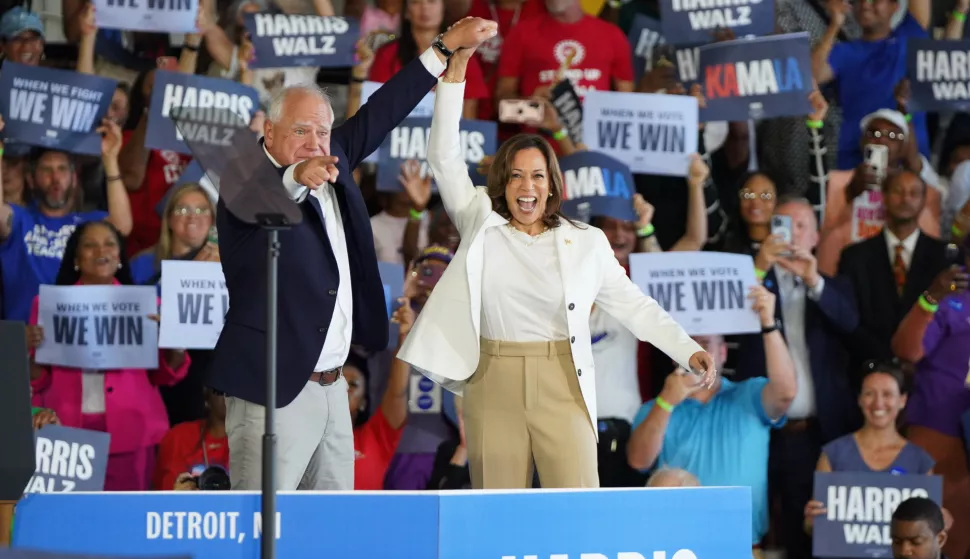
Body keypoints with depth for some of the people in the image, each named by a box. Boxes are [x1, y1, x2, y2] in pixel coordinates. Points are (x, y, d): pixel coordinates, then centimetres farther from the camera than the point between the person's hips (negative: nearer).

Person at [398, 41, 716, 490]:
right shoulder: (481, 226, 5)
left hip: (562, 386, -1)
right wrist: (455, 73, -8)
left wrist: (688, 351, -5)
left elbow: (633, 304, 6)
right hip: (494, 386, 1)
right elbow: (445, 159, -1)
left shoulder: (586, 242, 3)